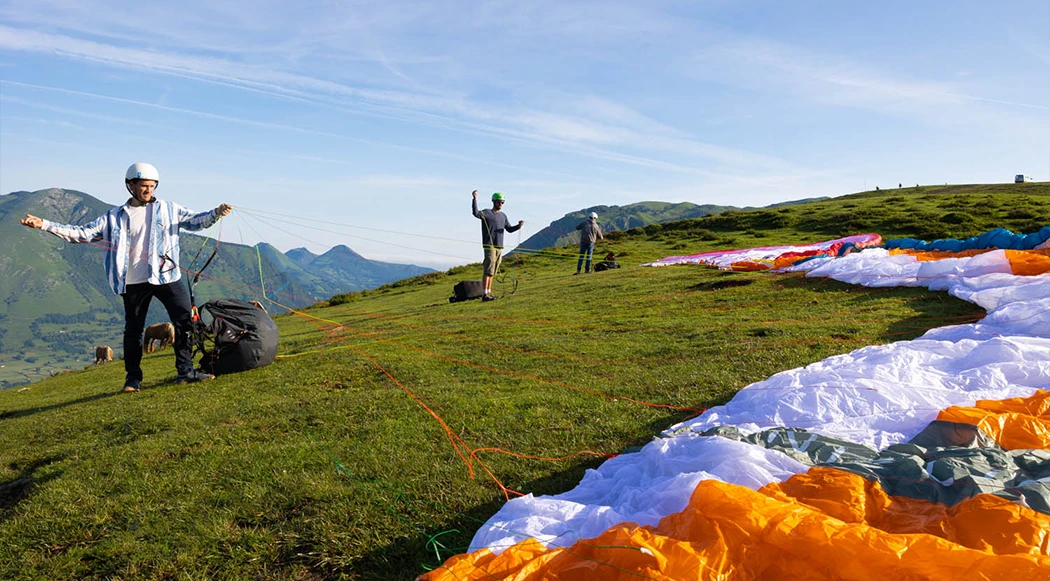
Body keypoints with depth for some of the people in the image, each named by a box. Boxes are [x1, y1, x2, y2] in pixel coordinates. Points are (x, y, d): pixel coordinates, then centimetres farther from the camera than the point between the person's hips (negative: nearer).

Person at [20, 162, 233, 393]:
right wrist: (44, 225, -3)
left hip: (166, 277, 0)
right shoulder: (115, 217, 6)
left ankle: (185, 371, 2)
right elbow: (83, 233, 5)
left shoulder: (167, 209, 6)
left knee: (186, 320, -8)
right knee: (133, 330, 9)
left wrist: (216, 213, -21)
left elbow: (193, 220, -2)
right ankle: (133, 378, 21)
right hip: (133, 283, 1)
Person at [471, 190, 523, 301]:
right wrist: (475, 199, -32)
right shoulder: (486, 213, -3)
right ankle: (485, 294, -15)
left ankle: (489, 292, 14)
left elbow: (509, 229, 24)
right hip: (489, 246, -7)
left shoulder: (503, 216, 20)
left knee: (492, 272, 10)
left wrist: (518, 226, 5)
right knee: (488, 270, -13)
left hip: (499, 247, 7)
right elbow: (476, 213, -22)